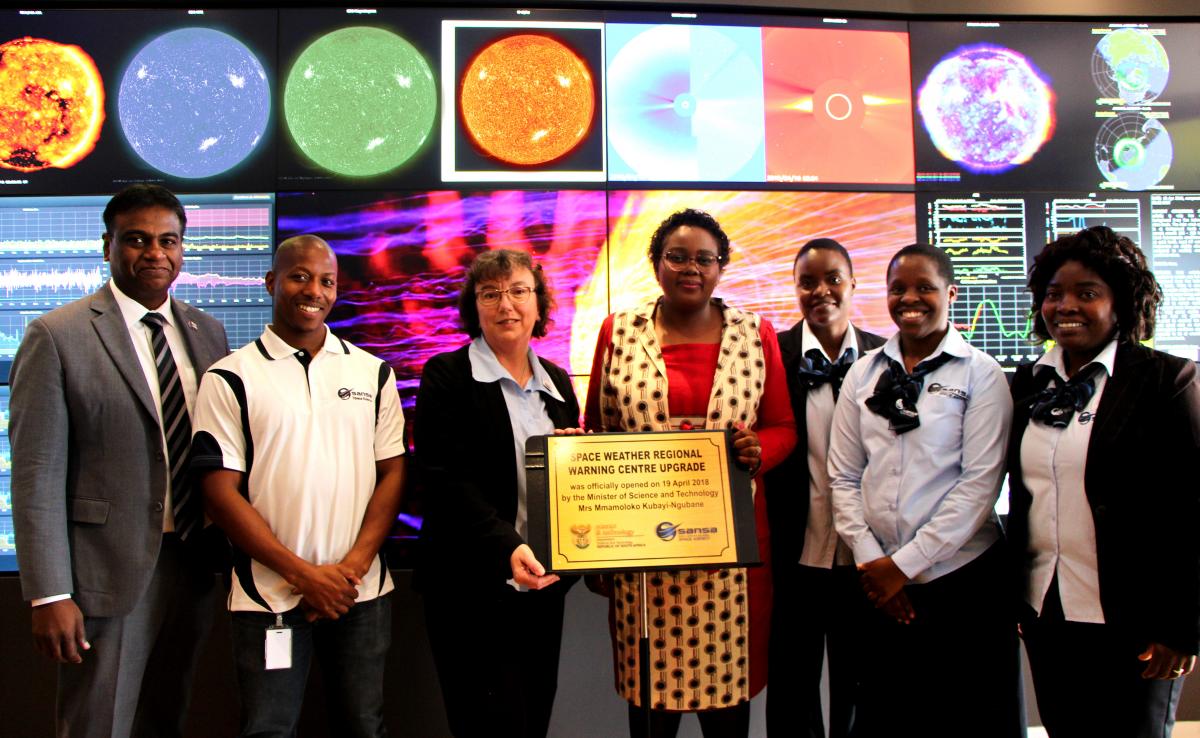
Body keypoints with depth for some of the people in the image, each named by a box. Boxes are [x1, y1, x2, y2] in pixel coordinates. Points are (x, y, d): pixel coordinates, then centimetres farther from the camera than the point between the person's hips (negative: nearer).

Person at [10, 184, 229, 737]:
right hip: (108, 574, -4)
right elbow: (37, 475, -11)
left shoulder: (207, 332, 6)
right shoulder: (57, 336, -9)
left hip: (193, 567, 5)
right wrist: (49, 595, -14)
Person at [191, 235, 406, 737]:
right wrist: (303, 574, -11)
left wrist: (352, 567, -8)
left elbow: (392, 471, 4)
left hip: (362, 594, 3)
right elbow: (220, 492, -6)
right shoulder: (230, 379, -2)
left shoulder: (372, 372, 6)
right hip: (270, 598, -2)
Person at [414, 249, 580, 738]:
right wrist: (507, 546, -28)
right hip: (474, 588, -5)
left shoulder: (556, 382, 11)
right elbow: (446, 481, -15)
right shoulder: (446, 376, -6)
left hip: (545, 583, 6)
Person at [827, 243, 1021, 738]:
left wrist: (905, 563, -11)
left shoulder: (980, 374, -3)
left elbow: (980, 482, -10)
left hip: (962, 578, -3)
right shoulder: (863, 374, 7)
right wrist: (869, 560, -5)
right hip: (880, 585, 3)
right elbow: (843, 476, 5)